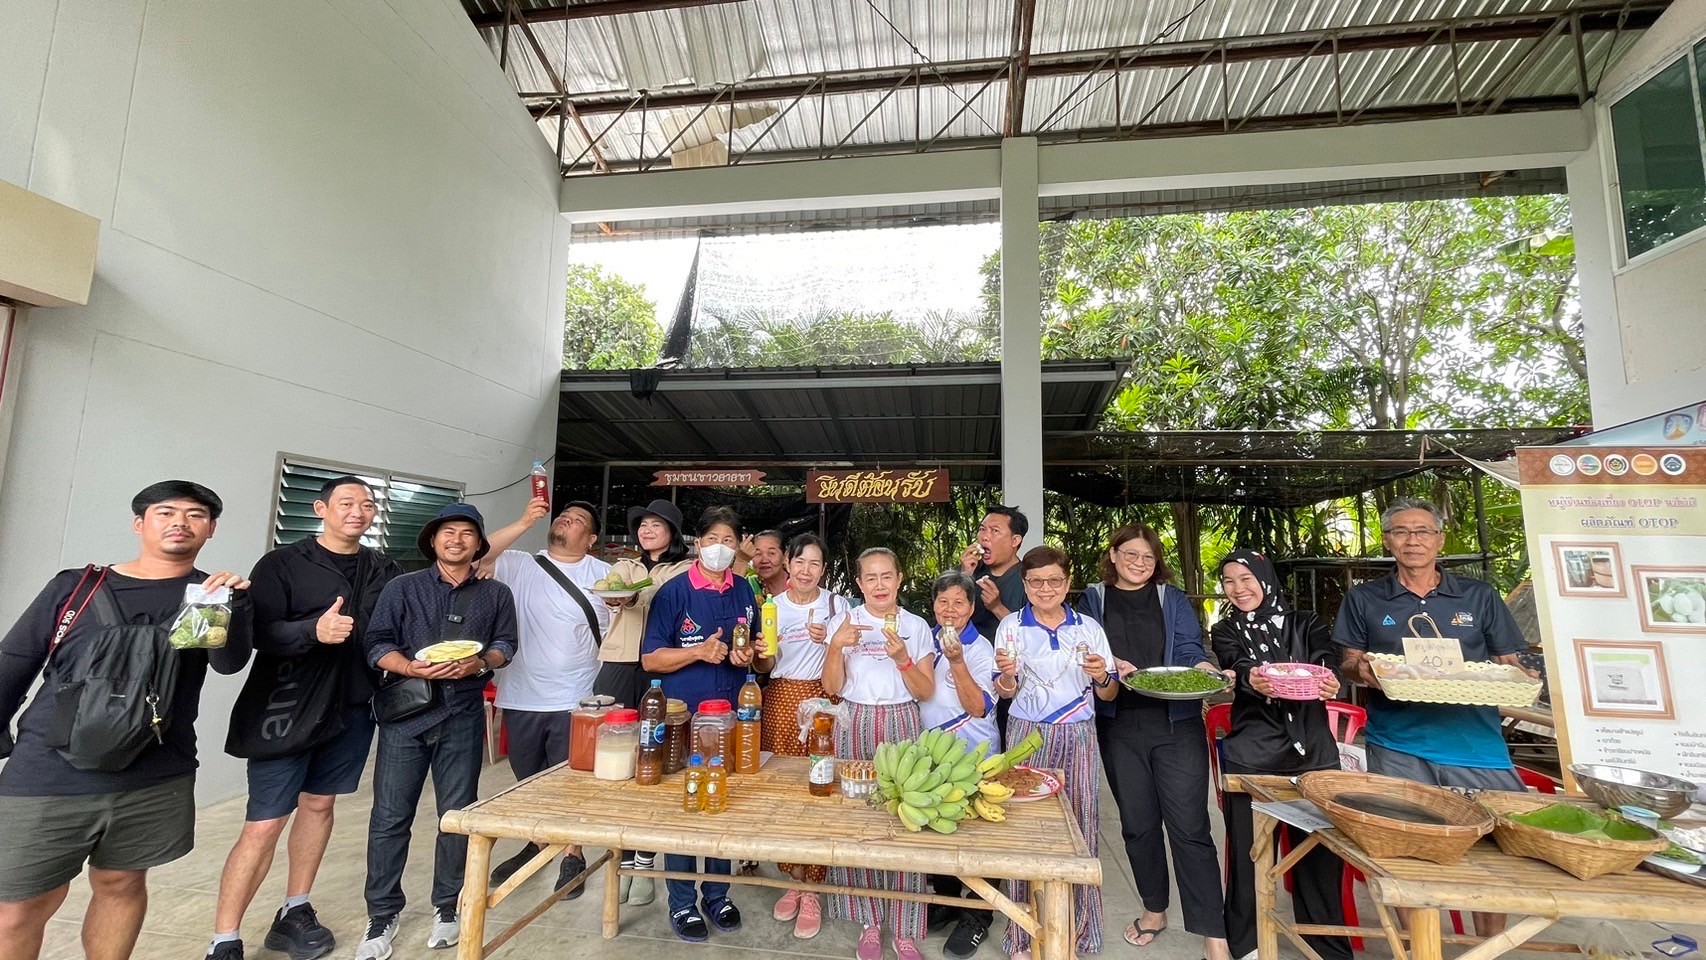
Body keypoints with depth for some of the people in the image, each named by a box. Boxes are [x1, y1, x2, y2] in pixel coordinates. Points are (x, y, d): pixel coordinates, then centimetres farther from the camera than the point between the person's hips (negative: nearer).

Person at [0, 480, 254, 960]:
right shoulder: (75, 586, 5)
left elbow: (229, 662, -15)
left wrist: (234, 605, -32)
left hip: (154, 782, 0)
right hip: (47, 774, 0)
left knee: (121, 886, 14)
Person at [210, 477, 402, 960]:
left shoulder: (385, 570, 6)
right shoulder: (282, 564, -6)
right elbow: (259, 632, -15)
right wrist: (313, 630, -31)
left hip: (352, 708, 5)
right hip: (287, 710, -4)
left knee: (319, 805, 16)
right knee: (263, 826, -2)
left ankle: (294, 913, 32)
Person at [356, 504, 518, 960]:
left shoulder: (496, 594, 7)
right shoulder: (402, 588, 4)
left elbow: (505, 645, 7)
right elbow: (376, 644, -1)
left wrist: (479, 664, -13)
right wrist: (412, 668, -18)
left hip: (464, 717, 1)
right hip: (405, 713, -1)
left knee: (457, 815, 9)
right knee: (390, 816, 3)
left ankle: (446, 906, 26)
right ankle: (382, 916, 20)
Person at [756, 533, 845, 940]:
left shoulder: (836, 604, 0)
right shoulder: (773, 605, 5)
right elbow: (765, 666, 10)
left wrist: (828, 639, -17)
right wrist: (763, 652, -11)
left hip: (822, 701, -2)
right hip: (781, 700, 2)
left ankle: (812, 889, 12)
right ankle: (793, 878, 23)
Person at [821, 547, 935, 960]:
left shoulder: (917, 626, 3)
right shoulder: (844, 621, 1)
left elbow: (925, 692, 1)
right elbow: (831, 687, -2)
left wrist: (902, 657, -15)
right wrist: (836, 646, -18)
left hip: (902, 726, 0)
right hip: (855, 725, 0)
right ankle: (869, 921, 21)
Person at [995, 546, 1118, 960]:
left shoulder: (1089, 627, 4)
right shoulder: (1011, 626, 0)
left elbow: (1108, 695, 9)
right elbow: (1006, 693, 2)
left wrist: (1102, 677, -13)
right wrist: (1006, 674, -20)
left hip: (1078, 737, 2)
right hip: (1027, 735, -1)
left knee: (1080, 825, 4)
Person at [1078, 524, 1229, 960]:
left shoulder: (1173, 600, 8)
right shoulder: (1093, 600, 7)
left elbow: (1190, 649, 0)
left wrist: (1205, 668, -21)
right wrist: (1113, 667, -16)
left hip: (1176, 724, -1)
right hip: (1120, 728, 1)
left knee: (1189, 826, -4)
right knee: (1137, 823, 12)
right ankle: (1155, 910, 32)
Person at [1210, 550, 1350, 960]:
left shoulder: (1305, 624, 8)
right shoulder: (1226, 632, 6)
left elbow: (1327, 662, -11)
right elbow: (1237, 668, -14)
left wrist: (1330, 681, -34)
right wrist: (1253, 680, -37)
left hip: (1313, 748, 1)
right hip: (1252, 753, -1)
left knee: (1319, 850, 5)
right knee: (1250, 849, 3)